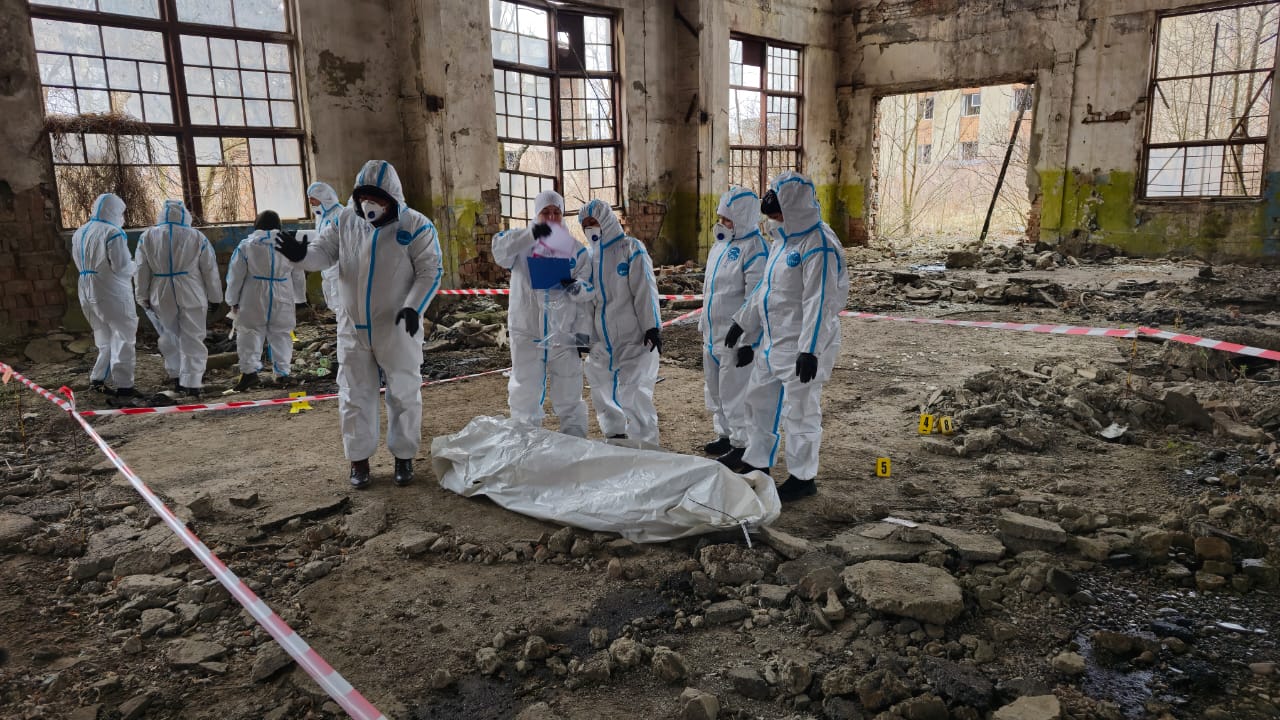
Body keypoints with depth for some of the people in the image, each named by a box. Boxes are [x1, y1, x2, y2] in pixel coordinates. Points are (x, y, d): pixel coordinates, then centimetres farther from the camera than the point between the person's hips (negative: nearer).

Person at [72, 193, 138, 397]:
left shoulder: (80, 233, 11)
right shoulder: (112, 232, -15)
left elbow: (81, 263, 17)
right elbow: (122, 266, -18)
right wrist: (136, 266, 1)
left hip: (88, 291, 8)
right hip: (112, 293, -8)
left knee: (105, 338, 19)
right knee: (122, 338, 0)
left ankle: (97, 380, 19)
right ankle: (124, 386, 0)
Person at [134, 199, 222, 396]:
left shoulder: (147, 236, 2)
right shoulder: (197, 237, -3)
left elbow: (141, 270, 5)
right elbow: (210, 269, 0)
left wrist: (144, 297, 15)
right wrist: (214, 297, 9)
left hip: (162, 297, 2)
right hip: (191, 295, -2)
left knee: (170, 335, 20)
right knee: (192, 339, 2)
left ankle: (175, 375, 24)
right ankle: (191, 382, -1)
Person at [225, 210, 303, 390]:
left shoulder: (247, 245, -4)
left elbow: (236, 275, 0)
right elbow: (298, 274, 10)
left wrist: (233, 300, 10)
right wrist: (296, 298, 20)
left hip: (254, 300, -2)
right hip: (282, 299, 2)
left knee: (250, 332, 5)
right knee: (281, 334, 9)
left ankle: (250, 370, -6)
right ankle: (282, 372, 10)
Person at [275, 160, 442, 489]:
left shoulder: (415, 225, -11)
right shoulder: (345, 220, 1)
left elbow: (431, 271, -12)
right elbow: (324, 252, 3)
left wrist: (414, 306, -25)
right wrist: (302, 254, -21)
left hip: (398, 328, -3)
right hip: (353, 328, 3)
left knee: (403, 394, 8)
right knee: (354, 395, 10)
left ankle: (404, 456, 25)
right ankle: (359, 459, 24)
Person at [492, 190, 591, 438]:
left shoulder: (576, 250, 8)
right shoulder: (522, 244, 3)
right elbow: (499, 248, -20)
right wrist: (531, 234, -32)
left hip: (564, 334, 1)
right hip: (526, 333, -1)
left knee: (569, 396, 9)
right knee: (525, 393, 9)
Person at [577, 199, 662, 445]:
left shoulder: (631, 248, -5)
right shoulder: (590, 254, 13)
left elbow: (645, 290, -12)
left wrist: (652, 326, -17)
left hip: (634, 339, -6)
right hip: (602, 340, 7)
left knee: (633, 395, -9)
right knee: (602, 392, 12)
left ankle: (646, 446, 3)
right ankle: (614, 435, 30)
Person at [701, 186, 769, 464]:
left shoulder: (754, 247, -16)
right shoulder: (721, 242, 11)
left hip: (735, 336, -9)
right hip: (712, 332, 9)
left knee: (735, 390, -2)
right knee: (714, 388, 18)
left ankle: (742, 444, 10)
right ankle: (724, 435, 32)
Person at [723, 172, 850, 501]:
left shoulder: (818, 244, -20)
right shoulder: (784, 239, 11)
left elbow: (819, 301, -25)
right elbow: (765, 287, 20)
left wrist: (810, 350, -27)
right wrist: (742, 322, 22)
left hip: (802, 346, -10)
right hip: (773, 341, 10)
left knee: (799, 411, 1)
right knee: (759, 399, 19)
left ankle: (803, 476, 16)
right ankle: (756, 461, 35)